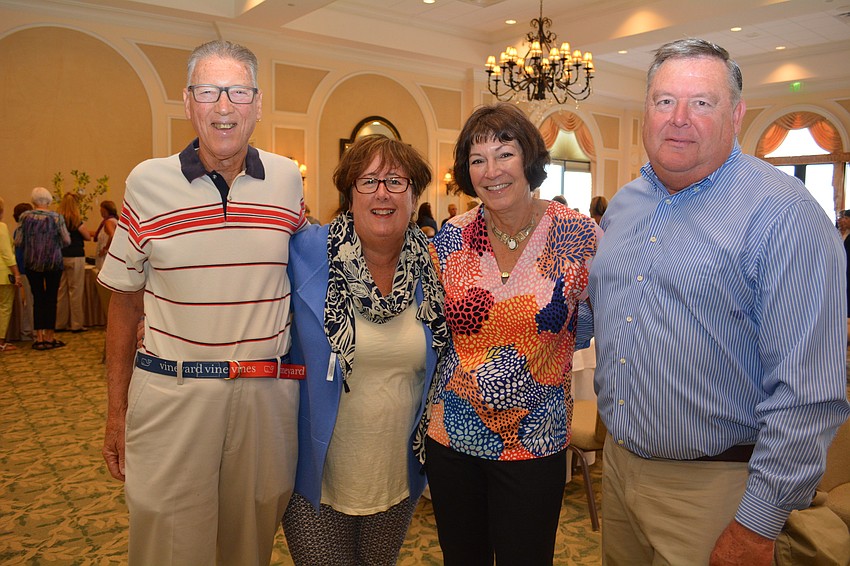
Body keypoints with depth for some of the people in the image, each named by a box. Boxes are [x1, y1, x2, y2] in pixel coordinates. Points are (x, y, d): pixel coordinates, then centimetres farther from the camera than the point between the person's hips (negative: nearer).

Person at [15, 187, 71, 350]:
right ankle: (50, 336, 9)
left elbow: (18, 242, -2)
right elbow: (66, 241, -6)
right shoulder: (57, 217, -7)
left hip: (32, 263, 2)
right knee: (51, 299, 6)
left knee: (37, 299, 9)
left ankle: (39, 337, 9)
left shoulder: (25, 217, -3)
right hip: (53, 263, -2)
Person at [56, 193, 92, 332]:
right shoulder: (76, 220, -11)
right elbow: (88, 237, -4)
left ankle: (60, 323, 17)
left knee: (61, 291, 10)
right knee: (75, 290, 1)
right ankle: (76, 324, 5)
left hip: (60, 257, 5)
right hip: (75, 257, -5)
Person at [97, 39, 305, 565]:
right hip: (170, 395, -1)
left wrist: (304, 360, 7)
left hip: (267, 394, 2)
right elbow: (125, 303, 4)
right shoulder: (147, 182, -2)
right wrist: (117, 411, 4)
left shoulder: (287, 179, 2)